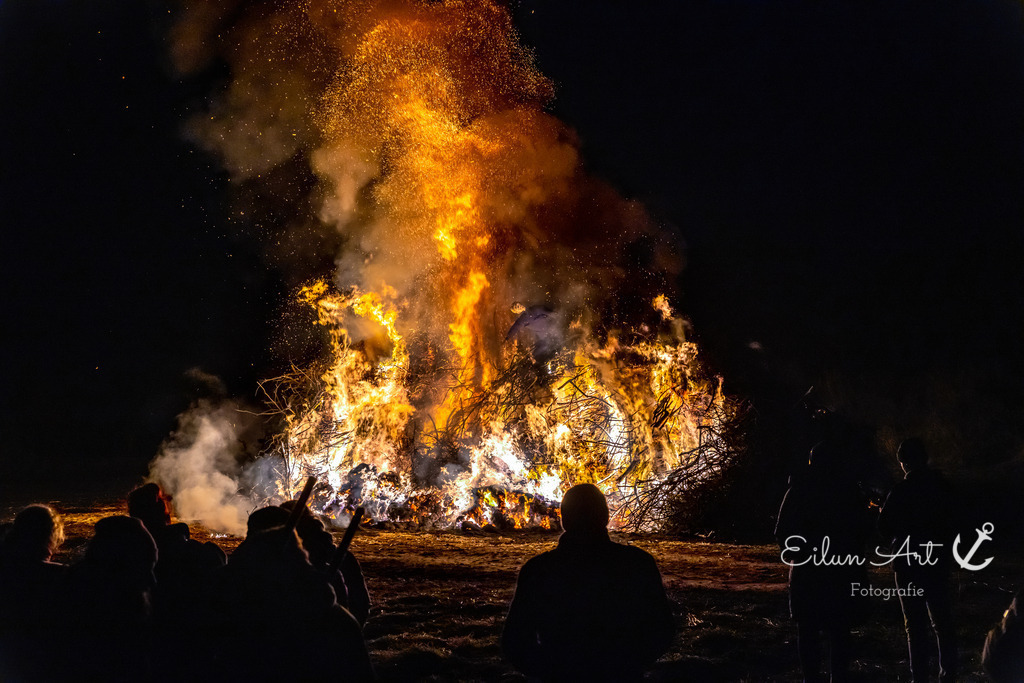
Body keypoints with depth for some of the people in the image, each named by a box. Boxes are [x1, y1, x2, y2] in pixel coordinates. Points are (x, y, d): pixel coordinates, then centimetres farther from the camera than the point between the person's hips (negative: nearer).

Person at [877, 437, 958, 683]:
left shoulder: (901, 490, -16)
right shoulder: (942, 485, -1)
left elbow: (886, 529, -11)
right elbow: (953, 521, 10)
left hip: (909, 564, -4)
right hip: (939, 561, 4)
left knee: (916, 623, 2)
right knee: (942, 619, 14)